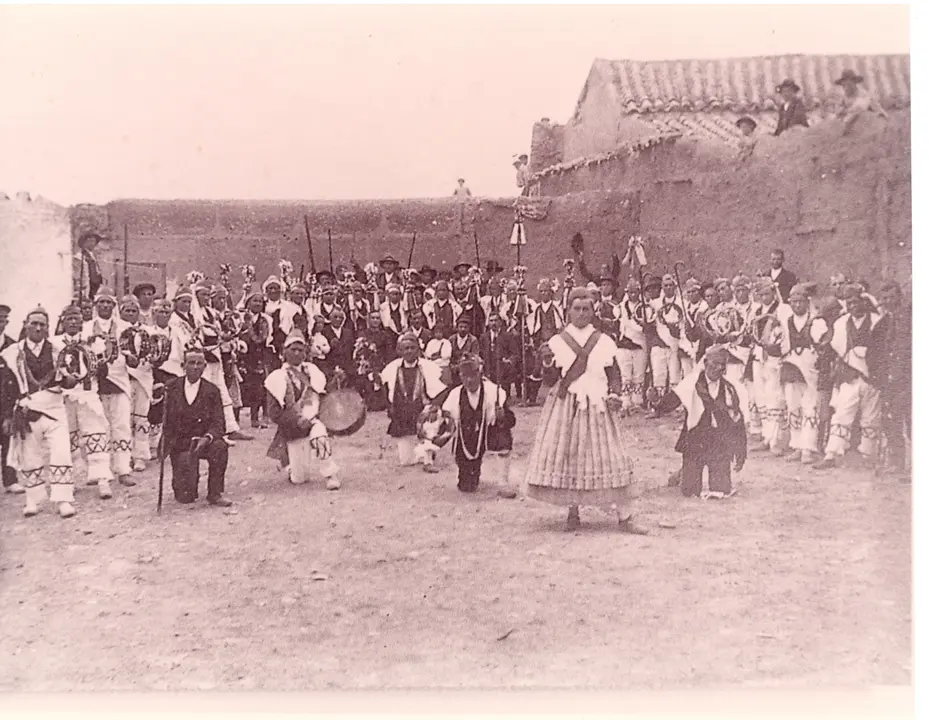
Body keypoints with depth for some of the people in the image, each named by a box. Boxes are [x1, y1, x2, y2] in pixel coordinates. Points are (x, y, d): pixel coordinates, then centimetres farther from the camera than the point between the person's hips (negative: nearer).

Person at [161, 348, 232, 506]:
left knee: (219, 447, -36)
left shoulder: (212, 391, -1)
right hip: (179, 444, 0)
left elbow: (218, 423, -8)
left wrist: (207, 438, -26)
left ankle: (214, 493, -17)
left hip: (203, 441, 0)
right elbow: (167, 420, 4)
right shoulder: (173, 387, 2)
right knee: (185, 497, -12)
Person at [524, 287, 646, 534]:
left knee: (611, 457, -4)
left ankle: (625, 518, 0)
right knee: (567, 456, -1)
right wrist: (547, 363, -17)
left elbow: (614, 376, 8)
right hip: (566, 406, 0)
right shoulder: (557, 342, 3)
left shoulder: (604, 342, 5)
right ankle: (573, 512, 15)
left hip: (598, 407, 0)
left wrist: (614, 395, -10)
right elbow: (549, 380, 2)